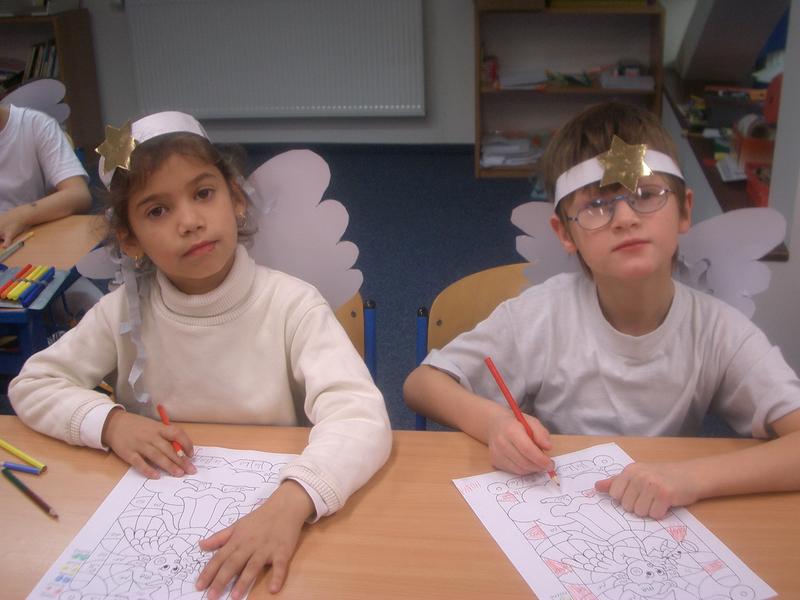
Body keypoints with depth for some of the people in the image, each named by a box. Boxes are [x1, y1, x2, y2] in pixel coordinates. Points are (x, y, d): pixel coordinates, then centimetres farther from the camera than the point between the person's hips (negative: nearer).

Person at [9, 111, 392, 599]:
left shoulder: (292, 305, -15)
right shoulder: (125, 311, -4)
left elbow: (361, 417, -26)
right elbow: (33, 385, 6)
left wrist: (289, 503, -44)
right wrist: (110, 422, -14)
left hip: (267, 509, -1)